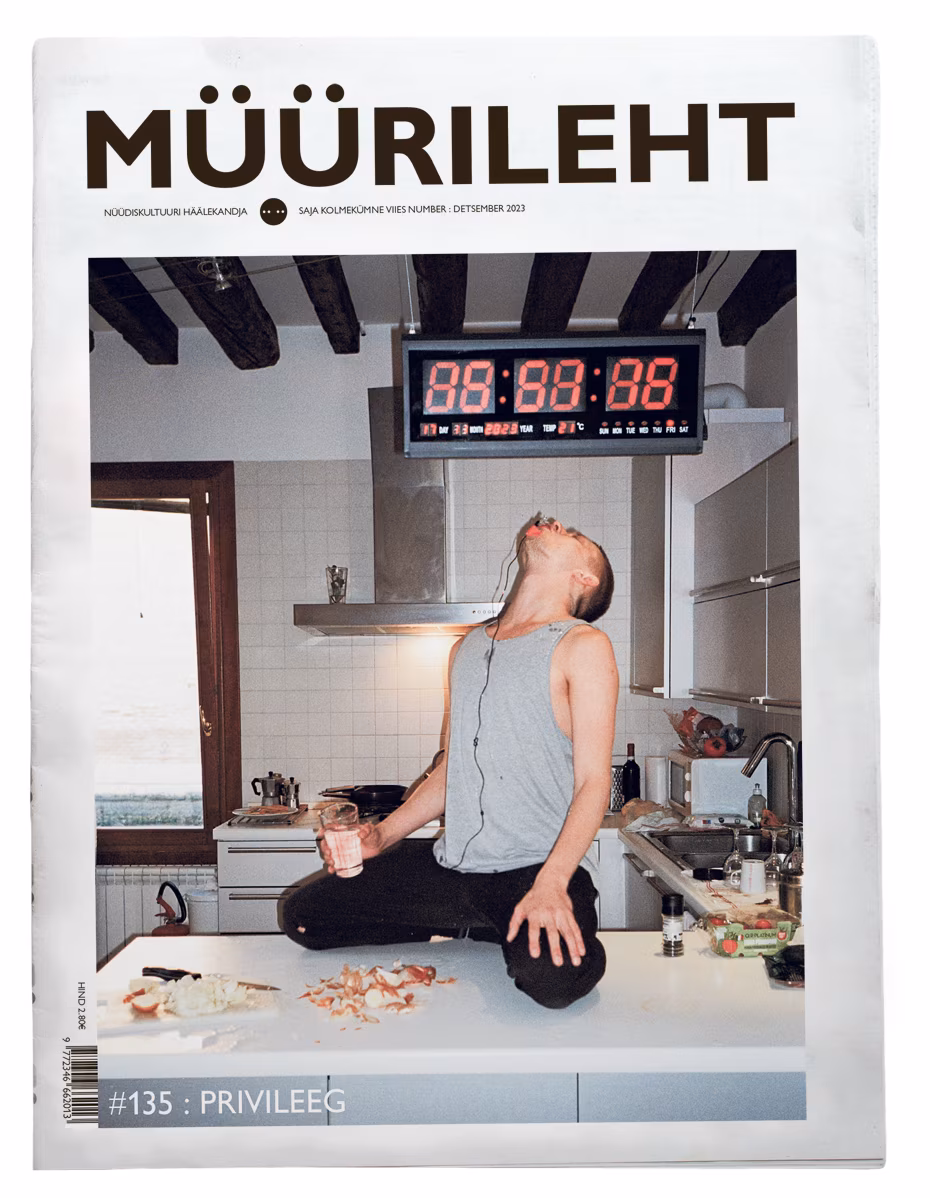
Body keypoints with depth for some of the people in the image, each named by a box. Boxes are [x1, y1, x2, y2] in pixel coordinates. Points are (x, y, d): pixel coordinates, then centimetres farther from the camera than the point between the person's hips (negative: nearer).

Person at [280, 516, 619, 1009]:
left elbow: (593, 782, -11)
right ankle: (466, 927, 10)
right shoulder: (467, 648, 16)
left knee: (552, 976, -36)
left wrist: (551, 884, -24)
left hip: (540, 866, -5)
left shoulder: (583, 645, -5)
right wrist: (382, 835, 10)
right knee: (301, 913, -1)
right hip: (451, 865, 6)